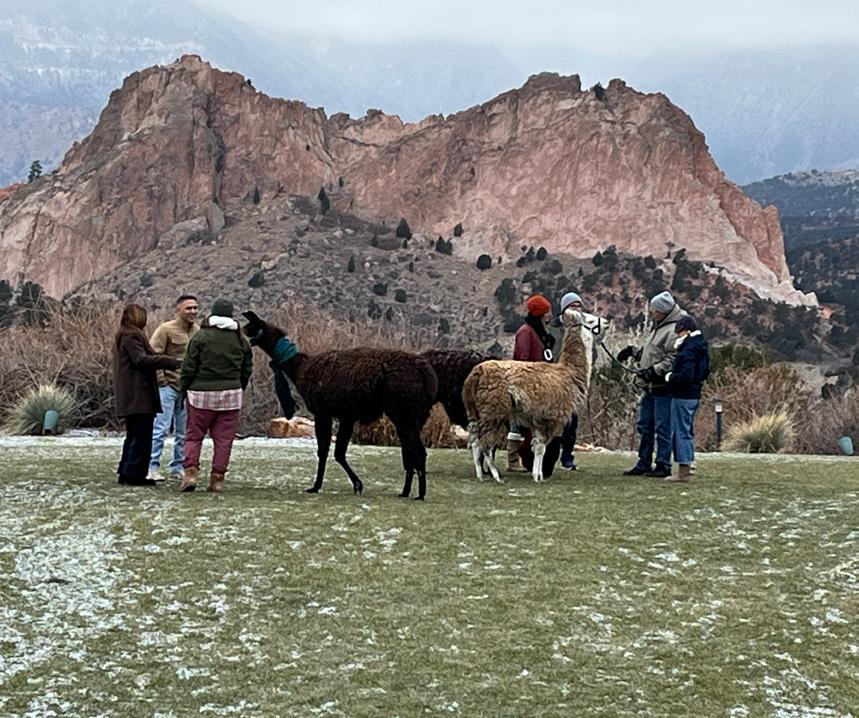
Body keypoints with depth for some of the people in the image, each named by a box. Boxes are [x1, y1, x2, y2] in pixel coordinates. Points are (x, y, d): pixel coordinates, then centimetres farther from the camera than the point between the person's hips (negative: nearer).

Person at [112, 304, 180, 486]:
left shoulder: (121, 337, 20)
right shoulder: (132, 336, -12)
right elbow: (141, 359, -23)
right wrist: (172, 362, -26)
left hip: (129, 397, 11)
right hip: (139, 395, -11)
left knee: (133, 435, 17)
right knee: (142, 435, -6)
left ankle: (125, 472, 19)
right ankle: (134, 474, -5)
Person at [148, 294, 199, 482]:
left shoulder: (198, 331, 8)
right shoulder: (166, 329, -9)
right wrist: (161, 380, -12)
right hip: (168, 387, -6)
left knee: (184, 432, 9)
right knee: (160, 428, -7)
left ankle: (178, 468, 18)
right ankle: (151, 468, -2)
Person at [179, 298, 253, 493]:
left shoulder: (201, 336, -5)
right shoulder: (241, 340, 6)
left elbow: (189, 367, -4)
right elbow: (247, 370, 12)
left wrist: (184, 387, 7)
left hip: (201, 394, -2)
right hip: (231, 396, 2)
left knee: (194, 435, 8)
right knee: (224, 439, 6)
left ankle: (190, 473, -5)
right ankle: (217, 479, 6)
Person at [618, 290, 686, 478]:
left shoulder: (674, 331, -14)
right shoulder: (659, 327, 18)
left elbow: (673, 360, -22)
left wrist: (655, 370, -25)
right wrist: (633, 351, 20)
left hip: (663, 387, -10)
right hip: (650, 387, 10)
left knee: (662, 428, -4)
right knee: (644, 426, 13)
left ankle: (663, 465, 4)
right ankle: (643, 464, 20)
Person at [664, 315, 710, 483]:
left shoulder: (688, 350, -19)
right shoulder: (702, 347, 11)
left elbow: (685, 376, -25)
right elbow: (704, 373, 18)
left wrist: (670, 377, -10)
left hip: (683, 396, -10)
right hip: (694, 394, 10)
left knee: (680, 432, -4)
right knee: (687, 431, 19)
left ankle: (683, 472, -1)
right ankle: (687, 466, 27)